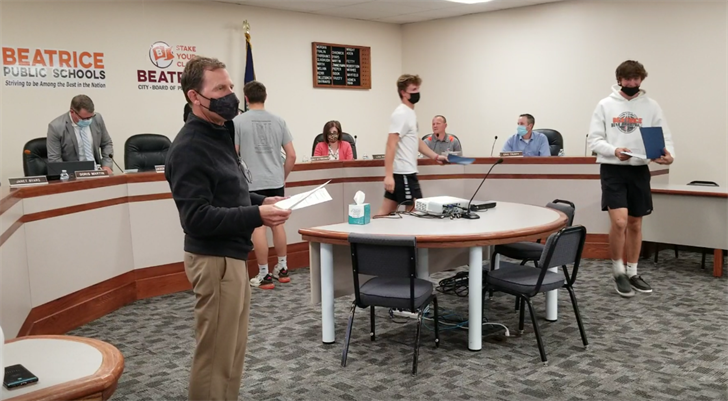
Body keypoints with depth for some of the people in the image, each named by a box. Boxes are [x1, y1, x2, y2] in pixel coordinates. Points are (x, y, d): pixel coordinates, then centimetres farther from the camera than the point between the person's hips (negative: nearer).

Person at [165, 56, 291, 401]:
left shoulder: (219, 135, 13)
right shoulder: (189, 148, -18)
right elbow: (197, 217, -24)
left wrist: (260, 201, 4)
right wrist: (256, 216, -29)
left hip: (230, 255, 10)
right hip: (214, 260, -10)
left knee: (233, 348, 18)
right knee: (216, 354, 0)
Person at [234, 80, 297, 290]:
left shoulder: (238, 121, -4)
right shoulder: (278, 121, 5)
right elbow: (291, 156, 5)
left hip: (252, 183, -4)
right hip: (275, 182, 4)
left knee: (258, 227, -1)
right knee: (277, 224, 13)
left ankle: (264, 275, 4)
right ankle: (282, 268, 22)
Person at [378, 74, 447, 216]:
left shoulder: (411, 113, 16)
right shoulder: (401, 114, -14)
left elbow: (417, 141, 29)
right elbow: (391, 145, -21)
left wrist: (436, 156, 24)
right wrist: (388, 175, -27)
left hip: (407, 171, 9)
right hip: (403, 172, -9)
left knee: (387, 211, 9)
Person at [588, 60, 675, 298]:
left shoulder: (651, 106, 6)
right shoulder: (605, 105, 2)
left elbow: (665, 137, 2)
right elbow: (594, 139, -2)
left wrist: (668, 154, -21)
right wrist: (614, 150, -22)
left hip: (639, 170, 3)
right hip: (612, 169, -3)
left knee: (635, 224, 10)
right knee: (619, 221, -15)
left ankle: (632, 272, 24)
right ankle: (618, 272, 3)